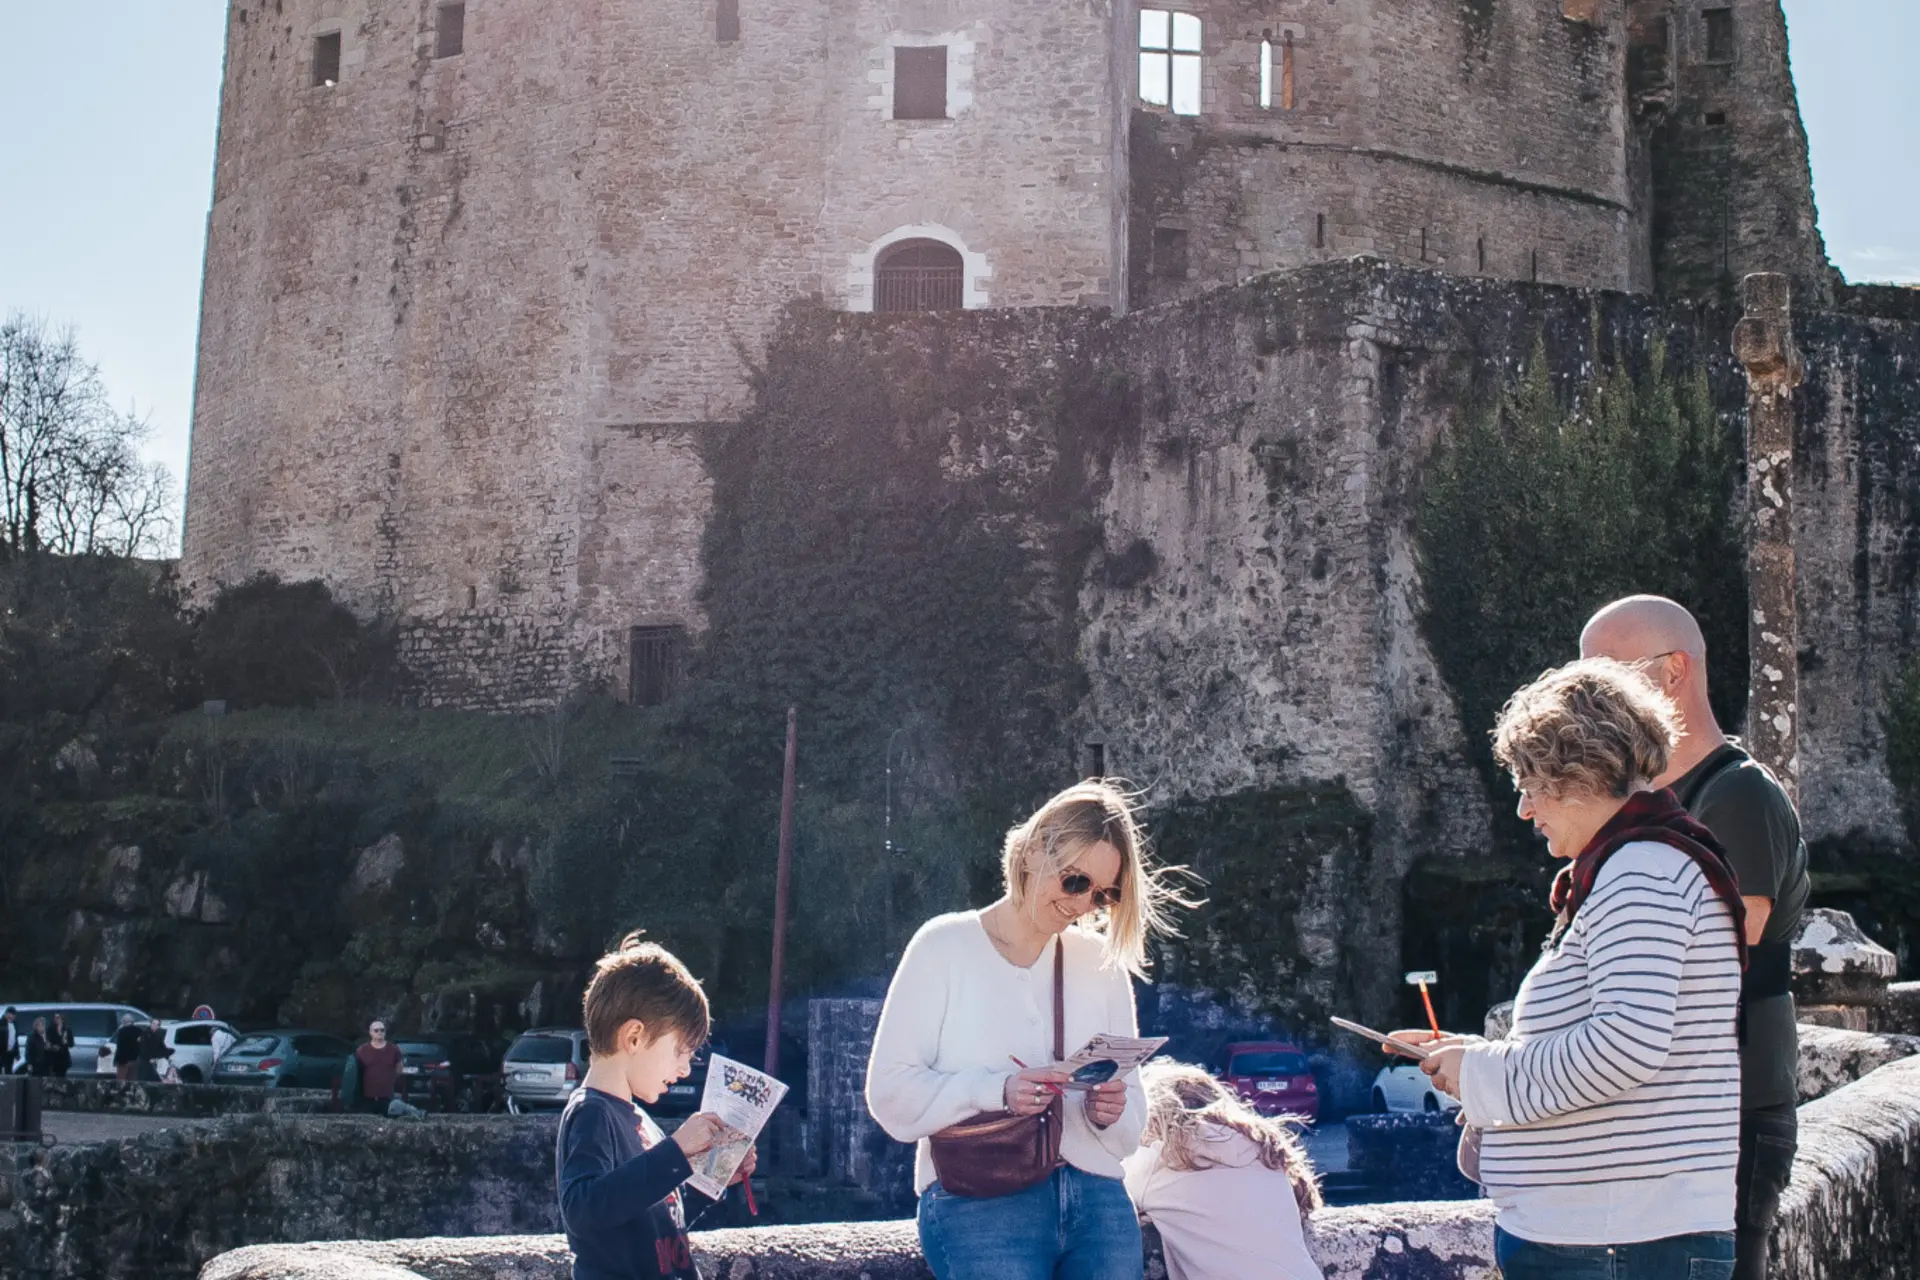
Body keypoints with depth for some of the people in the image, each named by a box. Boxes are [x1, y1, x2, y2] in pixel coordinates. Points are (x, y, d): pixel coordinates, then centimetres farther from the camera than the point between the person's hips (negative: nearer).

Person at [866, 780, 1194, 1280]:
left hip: (1099, 1202, 4)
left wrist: (1111, 1114, -8)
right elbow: (890, 1089, -5)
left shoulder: (1102, 964, 14)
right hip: (978, 1205, -4)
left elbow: (1131, 1119, 15)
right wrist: (995, 1091, -19)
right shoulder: (946, 947, 1)